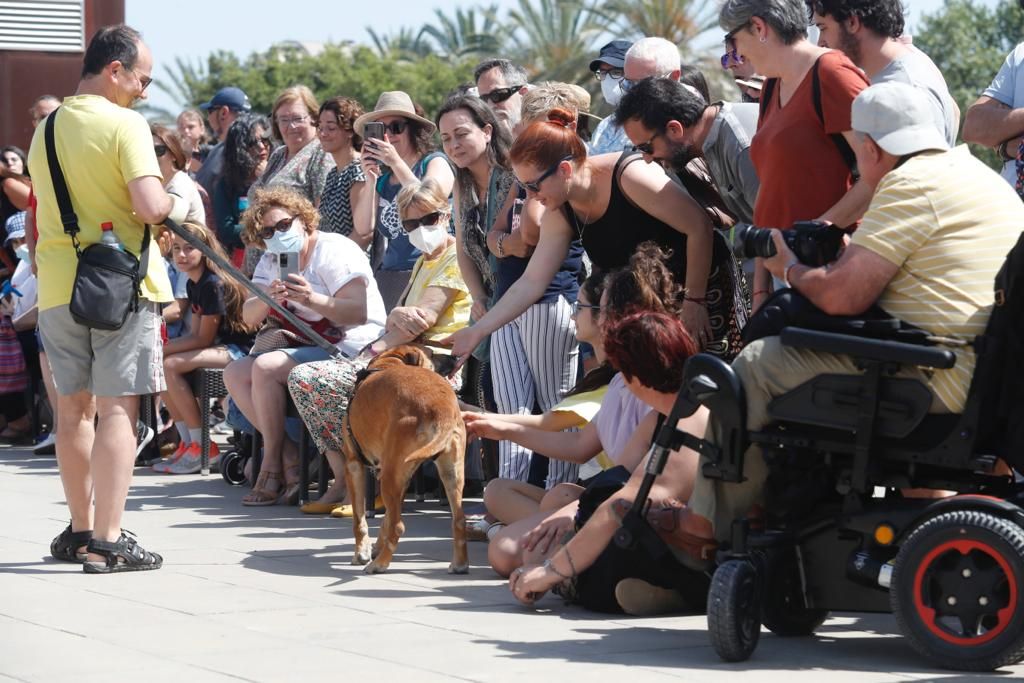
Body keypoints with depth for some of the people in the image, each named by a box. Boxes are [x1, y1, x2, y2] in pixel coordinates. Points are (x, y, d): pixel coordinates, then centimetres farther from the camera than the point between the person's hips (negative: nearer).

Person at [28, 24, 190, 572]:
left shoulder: (46, 129, 11)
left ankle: (81, 529, 23)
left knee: (75, 408, 15)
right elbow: (149, 206, -21)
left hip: (57, 285, 6)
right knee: (117, 409, -5)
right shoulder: (124, 124, -11)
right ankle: (107, 542, -9)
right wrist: (177, 205, -2)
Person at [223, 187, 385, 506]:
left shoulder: (335, 251, -11)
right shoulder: (271, 261, 13)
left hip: (349, 348, -9)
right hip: (304, 347, 9)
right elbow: (248, 317, 4)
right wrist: (267, 300, -19)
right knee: (234, 374, -5)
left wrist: (314, 300, -37)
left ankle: (272, 465, -17)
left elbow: (359, 312, -22)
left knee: (265, 367, -26)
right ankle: (289, 456, -13)